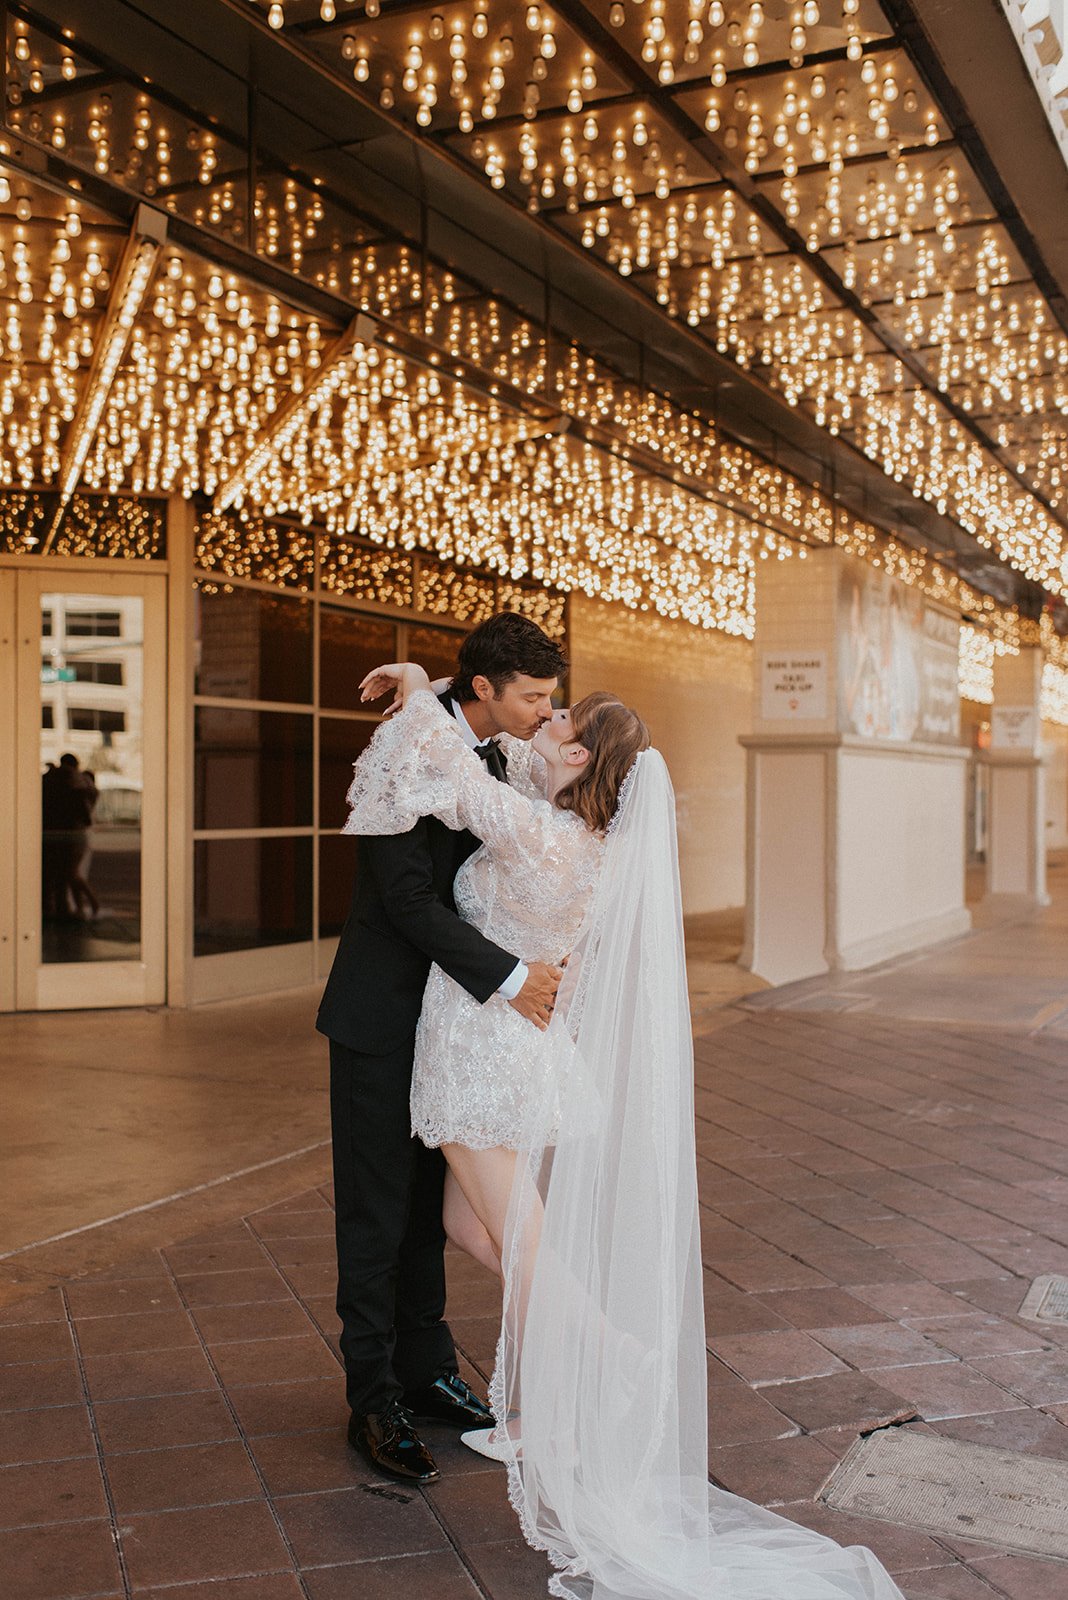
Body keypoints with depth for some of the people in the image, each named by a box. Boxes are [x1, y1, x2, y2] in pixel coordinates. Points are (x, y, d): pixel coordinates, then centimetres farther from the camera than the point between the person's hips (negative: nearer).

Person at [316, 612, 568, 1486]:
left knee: (429, 1201, 16)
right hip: (382, 1018, -8)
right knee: (378, 1210, 3)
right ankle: (374, 1402, 15)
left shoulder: (492, 758, 7)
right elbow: (409, 899, -26)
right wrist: (509, 976, -25)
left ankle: (426, 1370, 29)